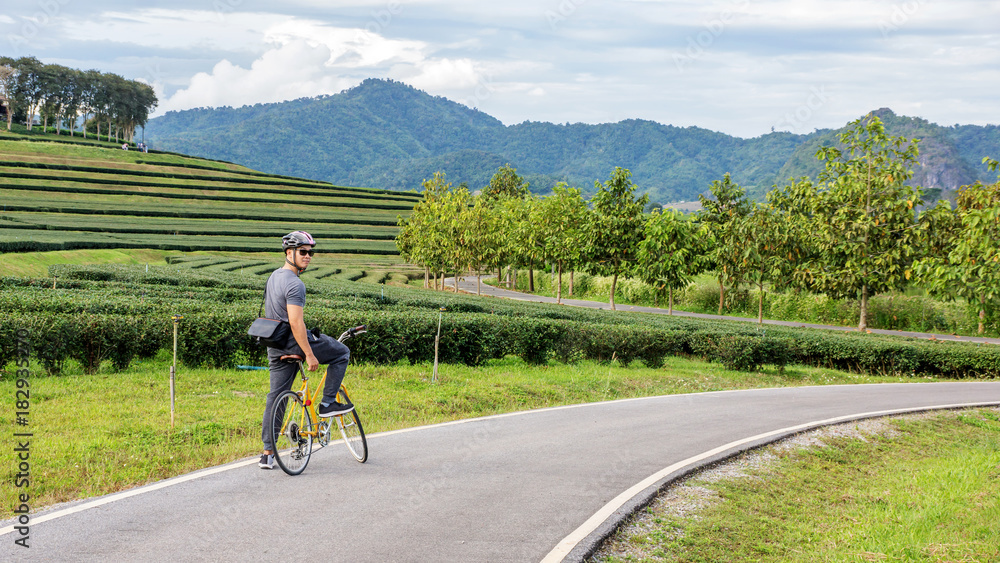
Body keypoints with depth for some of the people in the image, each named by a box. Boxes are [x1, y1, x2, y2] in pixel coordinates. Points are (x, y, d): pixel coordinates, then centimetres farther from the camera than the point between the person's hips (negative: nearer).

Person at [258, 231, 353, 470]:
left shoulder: (274, 277, 13)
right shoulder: (294, 284, -19)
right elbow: (295, 322, -25)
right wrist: (310, 355, -23)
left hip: (276, 347, 9)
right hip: (294, 343, -9)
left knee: (276, 396, 9)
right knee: (342, 353, 10)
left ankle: (267, 453, 8)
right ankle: (328, 403, 10)